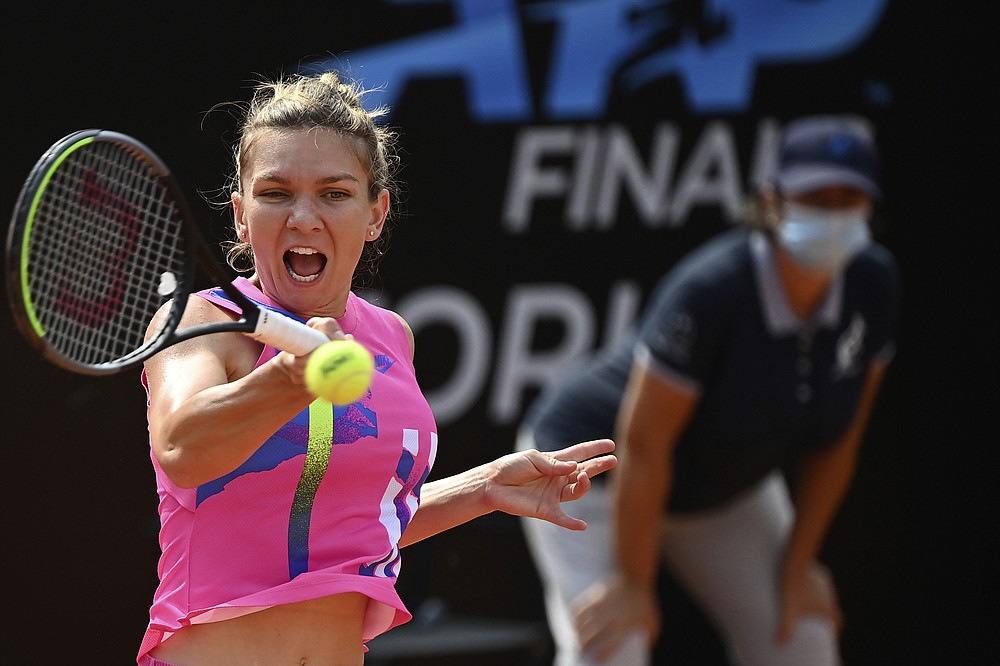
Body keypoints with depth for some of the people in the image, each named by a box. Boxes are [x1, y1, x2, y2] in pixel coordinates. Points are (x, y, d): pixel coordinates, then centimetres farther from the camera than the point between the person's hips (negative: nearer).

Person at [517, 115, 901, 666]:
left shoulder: (874, 286, -16)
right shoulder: (710, 290, -34)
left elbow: (836, 440, -5)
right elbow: (643, 444, -28)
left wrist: (797, 566, -3)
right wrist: (633, 583, -22)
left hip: (728, 488, 6)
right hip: (597, 470, -6)